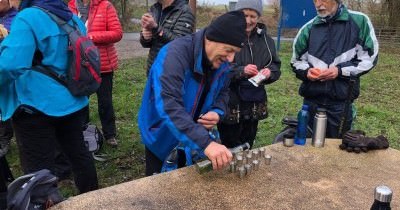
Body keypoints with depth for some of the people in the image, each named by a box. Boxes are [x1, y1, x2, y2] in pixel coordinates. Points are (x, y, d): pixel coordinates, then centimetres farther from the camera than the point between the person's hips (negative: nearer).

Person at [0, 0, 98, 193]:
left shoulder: (28, 18, -15)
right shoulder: (74, 20, 7)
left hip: (36, 105, -7)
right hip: (71, 101, 8)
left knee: (38, 168, 4)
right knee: (78, 153, 20)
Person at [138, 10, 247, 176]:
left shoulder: (222, 62, -11)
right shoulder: (175, 54, -33)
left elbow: (222, 92, 6)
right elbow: (168, 105, -44)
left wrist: (217, 112, -18)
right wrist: (206, 142, -53)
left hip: (193, 139, 5)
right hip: (163, 137, -5)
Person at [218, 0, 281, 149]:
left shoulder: (265, 40, 8)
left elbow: (276, 66, 10)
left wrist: (269, 72, -12)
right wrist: (241, 71, -27)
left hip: (255, 106, 5)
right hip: (229, 105, -5)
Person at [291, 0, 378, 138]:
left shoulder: (359, 21, -3)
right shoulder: (308, 28, 3)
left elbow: (369, 58, -1)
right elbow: (296, 61, 13)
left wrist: (340, 71, -14)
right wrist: (306, 71, -8)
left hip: (342, 102, -2)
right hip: (312, 100, 2)